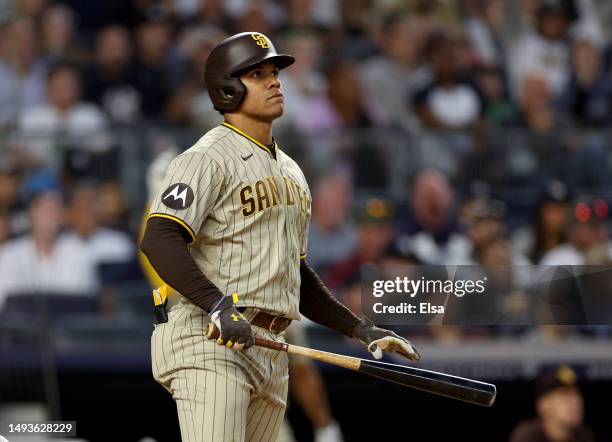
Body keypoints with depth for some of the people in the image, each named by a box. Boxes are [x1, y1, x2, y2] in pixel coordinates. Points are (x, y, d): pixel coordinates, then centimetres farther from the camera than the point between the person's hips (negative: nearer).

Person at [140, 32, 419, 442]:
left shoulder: (291, 172, 23)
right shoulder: (208, 158, -4)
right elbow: (159, 239, -18)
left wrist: (360, 329, 22)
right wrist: (218, 306, -30)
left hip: (271, 352, 8)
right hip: (210, 341, -8)